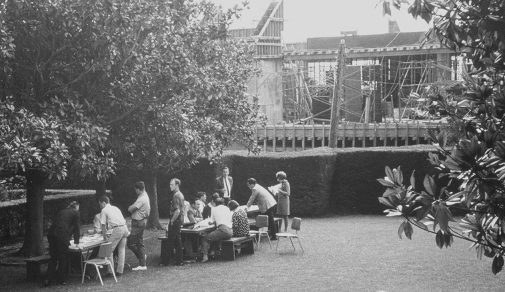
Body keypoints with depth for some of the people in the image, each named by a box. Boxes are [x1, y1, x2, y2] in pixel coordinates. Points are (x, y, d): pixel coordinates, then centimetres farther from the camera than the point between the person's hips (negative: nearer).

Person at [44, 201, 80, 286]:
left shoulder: (61, 212, 27)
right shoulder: (76, 213, 9)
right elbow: (77, 228, 11)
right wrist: (76, 242, 21)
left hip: (51, 234, 6)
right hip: (62, 236, -6)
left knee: (53, 258, 12)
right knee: (63, 259, 6)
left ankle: (49, 279, 5)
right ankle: (60, 280, 9)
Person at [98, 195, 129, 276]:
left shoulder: (104, 210, 5)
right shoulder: (115, 208, 24)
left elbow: (103, 225, 2)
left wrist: (105, 237, 9)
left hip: (117, 230, -7)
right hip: (125, 227, 7)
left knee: (109, 250, 3)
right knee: (121, 250, 15)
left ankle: (111, 271, 1)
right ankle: (120, 271, 18)